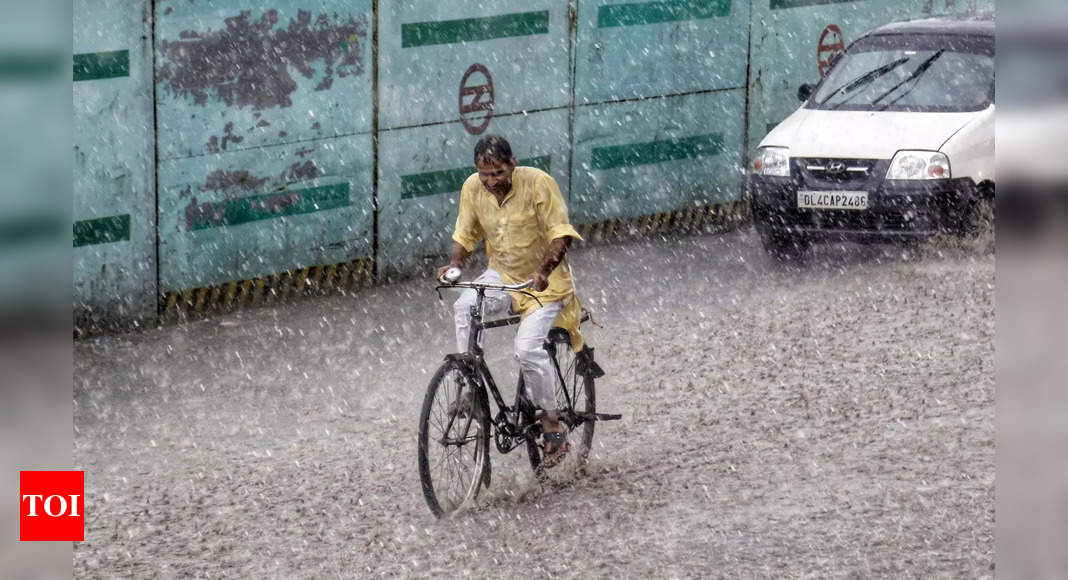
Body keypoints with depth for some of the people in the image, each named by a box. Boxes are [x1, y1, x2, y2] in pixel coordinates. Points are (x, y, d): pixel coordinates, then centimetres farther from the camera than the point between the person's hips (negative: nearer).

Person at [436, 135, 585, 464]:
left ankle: (552, 424, -7)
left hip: (545, 282, -4)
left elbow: (561, 234, -19)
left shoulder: (538, 183, -19)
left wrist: (543, 271, -35)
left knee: (529, 345, -23)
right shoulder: (473, 188, -6)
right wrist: (454, 264, -17)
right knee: (464, 308, -26)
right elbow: (465, 235, 4)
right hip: (502, 275, 4)